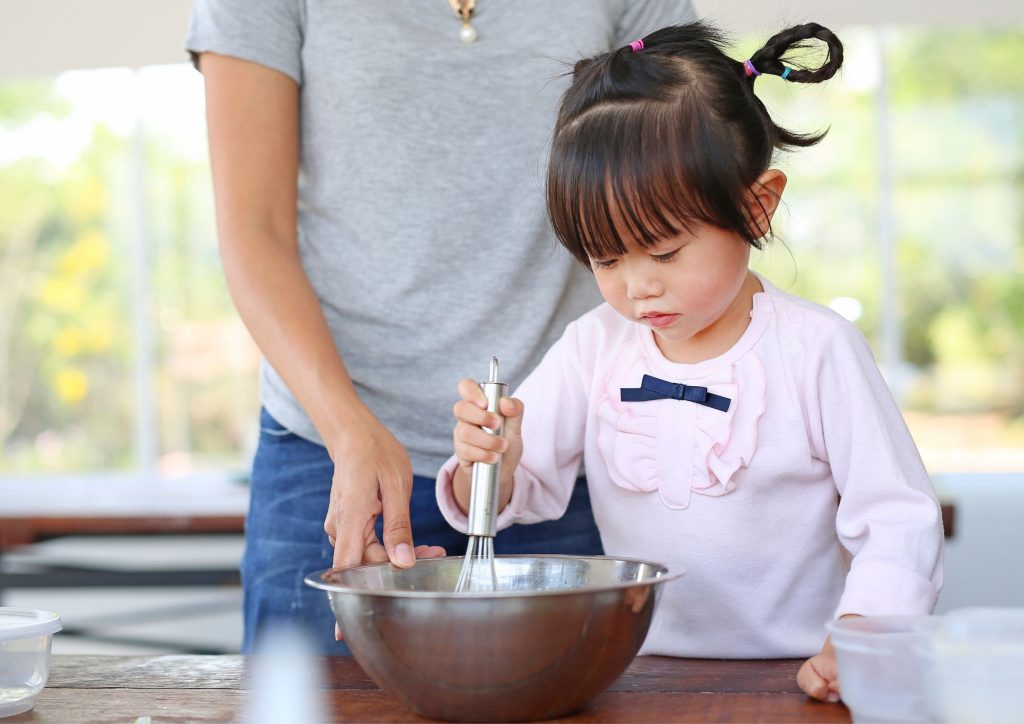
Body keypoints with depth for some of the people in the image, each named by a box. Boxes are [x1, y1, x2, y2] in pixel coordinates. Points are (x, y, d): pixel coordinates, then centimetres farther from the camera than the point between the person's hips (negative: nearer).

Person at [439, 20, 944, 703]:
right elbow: (516, 494, 6)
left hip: (789, 673, -2)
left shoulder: (817, 350, -7)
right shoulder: (593, 347, 4)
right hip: (638, 678, 3)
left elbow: (899, 523, -5)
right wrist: (491, 460, -17)